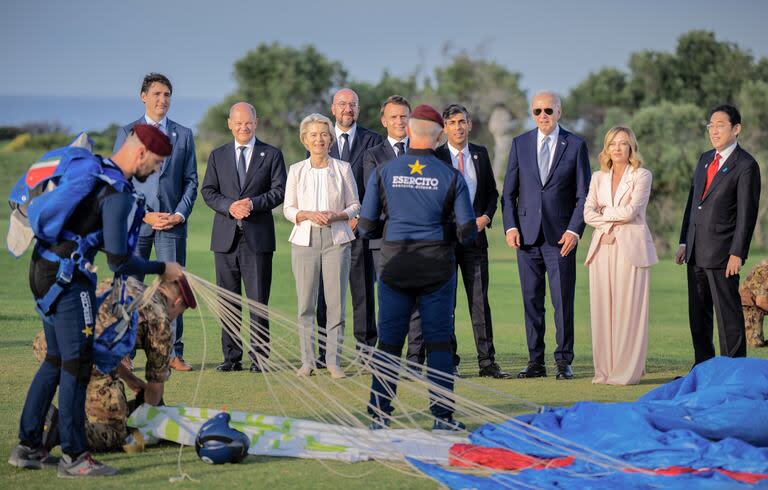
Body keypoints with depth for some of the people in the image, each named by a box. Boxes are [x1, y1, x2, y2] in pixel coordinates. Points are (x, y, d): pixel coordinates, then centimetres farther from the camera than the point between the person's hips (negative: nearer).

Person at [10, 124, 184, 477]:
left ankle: (28, 446, 20)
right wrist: (162, 269, -6)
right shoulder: (118, 194, -17)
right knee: (76, 365, -4)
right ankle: (73, 456, 0)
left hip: (43, 268, 10)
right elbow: (119, 262, -19)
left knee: (56, 360, 16)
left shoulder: (93, 168, 11)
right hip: (69, 278, -10)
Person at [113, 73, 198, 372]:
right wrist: (144, 215, -8)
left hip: (173, 222, 1)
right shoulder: (127, 133, 6)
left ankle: (174, 353, 4)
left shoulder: (183, 134, 12)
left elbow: (191, 181, 11)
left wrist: (180, 215, -4)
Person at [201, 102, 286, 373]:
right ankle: (231, 357, 10)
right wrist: (229, 206, -13)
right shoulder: (218, 155, 13)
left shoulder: (271, 155, 6)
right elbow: (208, 191, 6)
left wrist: (253, 203, -16)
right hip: (225, 237, 3)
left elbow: (280, 190, -1)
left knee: (258, 300, -4)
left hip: (257, 237, -3)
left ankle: (259, 357, 1)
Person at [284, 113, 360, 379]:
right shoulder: (296, 170, 7)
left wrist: (336, 215, -11)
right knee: (305, 303, 0)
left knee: (336, 302, -3)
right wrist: (308, 215, -11)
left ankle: (333, 360, 3)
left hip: (337, 239, 0)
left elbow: (355, 205, 8)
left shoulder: (343, 169, 5)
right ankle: (307, 360, 8)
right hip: (305, 239, 1)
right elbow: (288, 208, 8)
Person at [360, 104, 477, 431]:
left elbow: (366, 228, 1)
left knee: (389, 341, 6)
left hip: (395, 266, 1)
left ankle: (379, 414, 7)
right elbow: (467, 232, -5)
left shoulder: (384, 173, 0)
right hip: (437, 266, -1)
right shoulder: (451, 177, -3)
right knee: (438, 341, 5)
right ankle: (442, 416, 3)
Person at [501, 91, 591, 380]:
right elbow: (509, 191, 11)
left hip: (561, 236, -2)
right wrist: (510, 226, -2)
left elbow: (583, 193, 2)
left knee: (563, 301, -2)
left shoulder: (575, 145, 3)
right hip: (527, 234, 2)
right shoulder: (520, 144, 10)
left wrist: (574, 230, -8)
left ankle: (564, 362, 5)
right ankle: (535, 361, 10)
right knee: (531, 300, 4)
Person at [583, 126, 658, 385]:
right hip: (603, 248, 4)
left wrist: (603, 213, 2)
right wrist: (610, 224, -10)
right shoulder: (598, 178, 16)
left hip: (630, 247, -4)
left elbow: (630, 210, -10)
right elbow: (588, 213, 5)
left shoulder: (642, 176, 2)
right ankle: (605, 369, 5)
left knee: (628, 308, -6)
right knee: (602, 309, 1)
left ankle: (627, 371, -4)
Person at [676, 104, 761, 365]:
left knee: (728, 313, -4)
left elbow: (747, 213, -12)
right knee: (698, 313, 12)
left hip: (722, 252, -8)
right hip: (696, 251, 8)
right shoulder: (705, 159, 15)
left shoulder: (746, 166, -8)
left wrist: (737, 253, -16)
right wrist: (684, 242, 13)